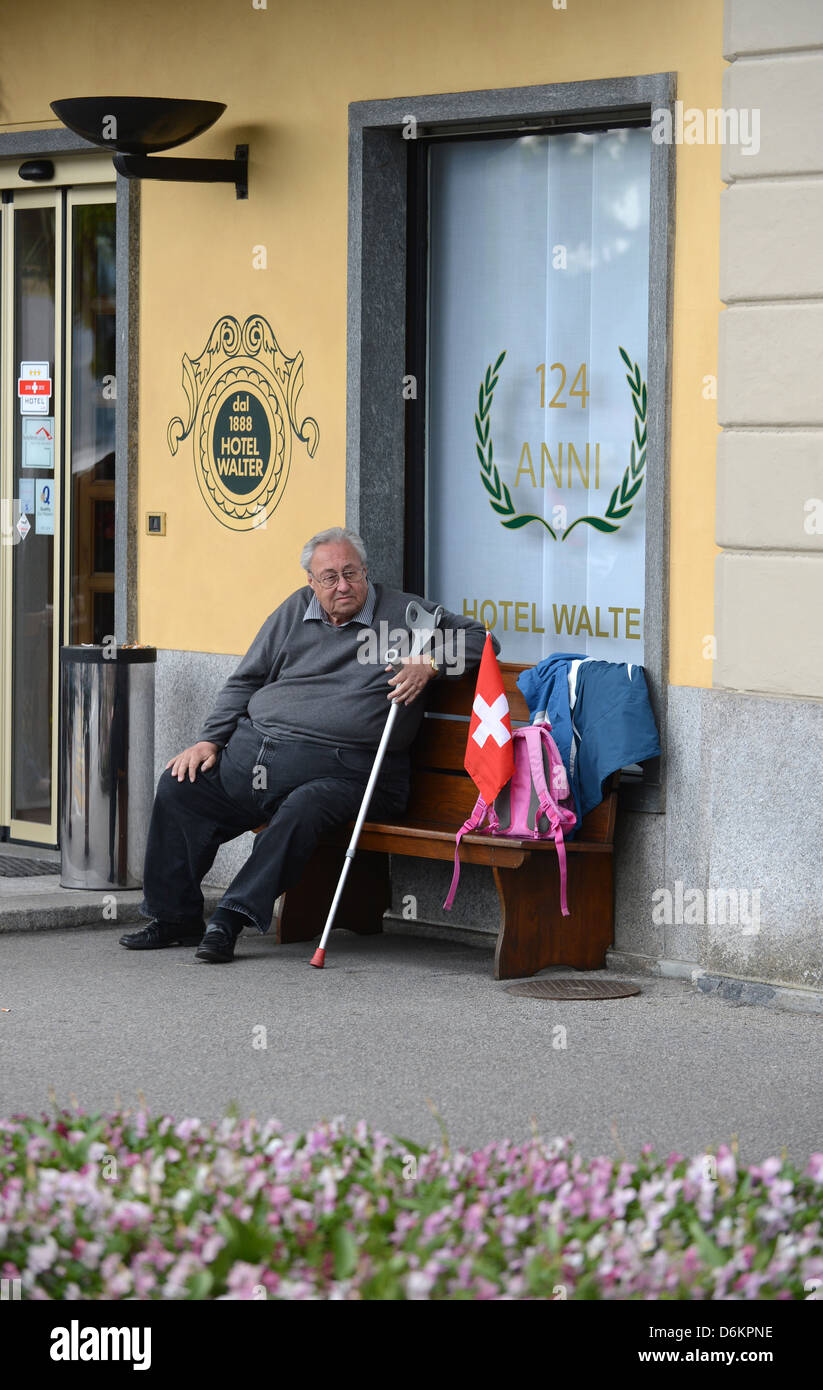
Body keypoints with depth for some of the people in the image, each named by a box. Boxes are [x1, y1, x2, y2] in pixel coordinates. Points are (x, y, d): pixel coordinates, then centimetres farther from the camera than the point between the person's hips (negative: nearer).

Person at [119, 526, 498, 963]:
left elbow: (477, 636, 7)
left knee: (303, 809, -36)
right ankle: (175, 918, 1)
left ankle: (232, 918, -31)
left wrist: (429, 664, -10)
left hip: (336, 769, -5)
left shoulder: (403, 614, 7)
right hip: (252, 747, 5)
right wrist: (210, 739, 8)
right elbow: (244, 682, 21)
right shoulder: (295, 612, 18)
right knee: (178, 784, -10)